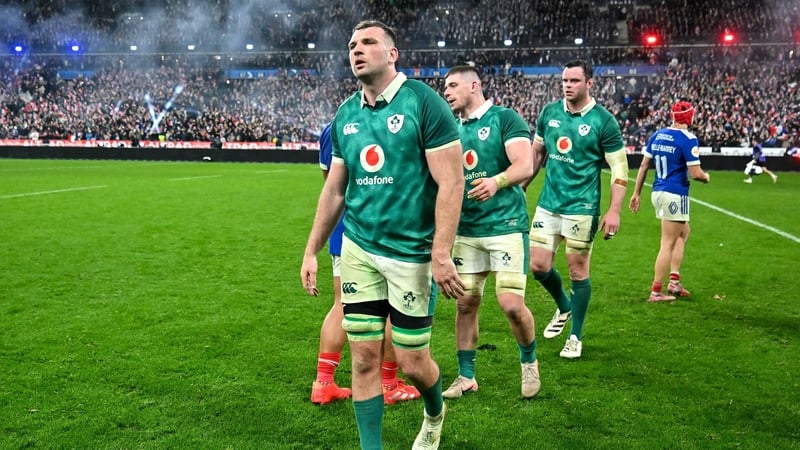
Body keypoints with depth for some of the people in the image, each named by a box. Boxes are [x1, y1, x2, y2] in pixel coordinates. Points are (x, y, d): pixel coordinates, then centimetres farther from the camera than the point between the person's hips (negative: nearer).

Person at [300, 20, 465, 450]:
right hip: (358, 249, 5)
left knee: (412, 361, 5)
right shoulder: (345, 115, 7)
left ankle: (435, 414, 39)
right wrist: (311, 251, 14)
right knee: (364, 356, 6)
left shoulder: (423, 102, -11)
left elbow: (450, 182, -15)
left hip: (410, 253, -5)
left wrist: (441, 254, -21)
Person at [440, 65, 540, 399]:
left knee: (512, 304, -10)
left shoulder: (505, 118, -5)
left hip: (506, 224, -6)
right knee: (465, 303, 7)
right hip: (466, 229, 6)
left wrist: (497, 181, -34)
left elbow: (525, 165, -17)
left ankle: (529, 361, 18)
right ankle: (466, 376, 21)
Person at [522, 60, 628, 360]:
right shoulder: (549, 112, 5)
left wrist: (614, 211, -15)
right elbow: (536, 153, 17)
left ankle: (576, 337, 19)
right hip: (547, 203, 5)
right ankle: (564, 307, 35)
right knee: (538, 266, 4)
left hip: (581, 208, -4)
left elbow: (619, 169, -7)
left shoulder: (603, 121, -9)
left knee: (578, 271, 2)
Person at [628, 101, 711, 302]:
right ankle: (656, 291, 4)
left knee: (684, 232, 24)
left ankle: (674, 281, 21)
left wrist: (636, 192, 13)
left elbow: (644, 165, 8)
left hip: (657, 192, 8)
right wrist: (706, 177, 7)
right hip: (675, 195, -8)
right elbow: (695, 173, -15)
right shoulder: (688, 139, -13)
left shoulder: (657, 135, 7)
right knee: (668, 244, 0)